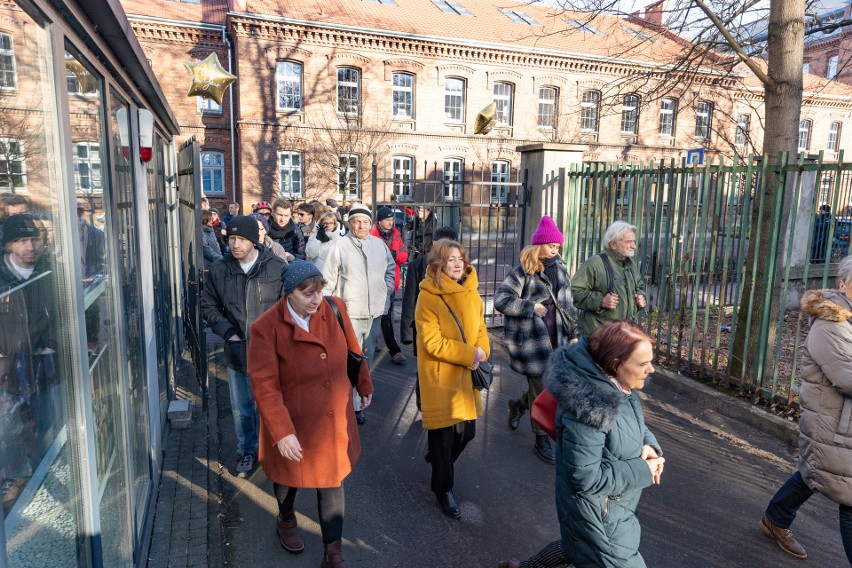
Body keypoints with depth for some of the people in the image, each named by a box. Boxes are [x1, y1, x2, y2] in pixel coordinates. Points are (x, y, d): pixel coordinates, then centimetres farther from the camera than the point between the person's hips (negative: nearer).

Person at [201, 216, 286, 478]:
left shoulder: (276, 267, -9)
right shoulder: (218, 270, -3)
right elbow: (208, 306, 9)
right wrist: (227, 331, -4)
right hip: (236, 351, 2)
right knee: (241, 408, 16)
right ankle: (247, 451, 38)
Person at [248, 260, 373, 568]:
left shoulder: (335, 308, -12)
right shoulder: (266, 328, -23)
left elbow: (352, 350, 4)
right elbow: (265, 386, -21)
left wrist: (364, 385, 15)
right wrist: (282, 432, -23)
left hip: (334, 421, 2)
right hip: (292, 422, -2)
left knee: (332, 483, 13)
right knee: (289, 474, 25)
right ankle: (286, 520, 57)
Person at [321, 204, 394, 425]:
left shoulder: (379, 244, 5)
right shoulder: (339, 246, -7)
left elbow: (390, 268, 21)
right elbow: (328, 280, -4)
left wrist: (387, 290, 12)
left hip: (375, 310, 5)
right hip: (350, 312, -5)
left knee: (367, 355, 20)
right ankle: (354, 405, 3)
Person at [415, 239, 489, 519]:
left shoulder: (471, 292, 4)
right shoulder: (429, 297, -16)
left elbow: (480, 327, 10)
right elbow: (433, 343, -20)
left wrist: (481, 352, -10)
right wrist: (469, 355, -18)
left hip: (466, 375, 6)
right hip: (440, 377, -6)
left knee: (467, 431, 16)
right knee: (444, 433, 7)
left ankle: (437, 459, 47)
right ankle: (444, 489, 30)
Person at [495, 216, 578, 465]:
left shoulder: (560, 269, 10)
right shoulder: (523, 271, -11)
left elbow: (567, 304, 16)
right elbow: (501, 299, -18)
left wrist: (573, 333, 13)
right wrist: (532, 307, -18)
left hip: (554, 339, 6)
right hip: (530, 340, -6)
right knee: (541, 390, 1)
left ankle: (518, 405, 42)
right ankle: (541, 439, 20)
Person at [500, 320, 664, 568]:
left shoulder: (618, 385, -7)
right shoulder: (589, 406, -35)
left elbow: (635, 424, 11)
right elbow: (586, 478, -29)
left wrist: (649, 444, -10)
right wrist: (644, 471, -23)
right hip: (597, 513, -9)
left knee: (577, 546, 30)